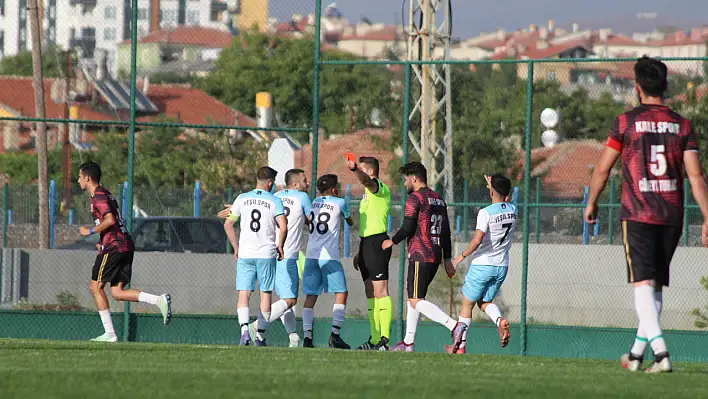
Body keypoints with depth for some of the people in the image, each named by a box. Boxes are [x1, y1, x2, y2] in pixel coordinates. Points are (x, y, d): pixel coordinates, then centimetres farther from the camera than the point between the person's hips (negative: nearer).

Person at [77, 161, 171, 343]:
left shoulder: (98, 196, -10)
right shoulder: (106, 194, 21)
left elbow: (110, 220, -23)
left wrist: (90, 231, -11)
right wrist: (103, 242, 20)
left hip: (113, 247, -9)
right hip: (126, 246, 9)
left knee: (96, 286, 0)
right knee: (117, 292, 6)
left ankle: (109, 333, -3)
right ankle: (160, 300, -8)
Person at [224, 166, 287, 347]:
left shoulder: (242, 199, 5)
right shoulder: (274, 201, -2)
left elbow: (227, 225, 5)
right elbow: (283, 227, -11)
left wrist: (236, 247, 15)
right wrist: (279, 246, 6)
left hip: (245, 255, 1)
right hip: (267, 254, -1)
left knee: (243, 294, 1)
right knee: (265, 294, 9)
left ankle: (244, 329, -21)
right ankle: (260, 335, 8)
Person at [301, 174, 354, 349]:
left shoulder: (312, 203, 11)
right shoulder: (340, 203, 1)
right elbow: (350, 222, 17)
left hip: (311, 256, 4)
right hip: (329, 256, -4)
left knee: (310, 296, 5)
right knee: (341, 293, 4)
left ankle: (307, 336, -6)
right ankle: (335, 333, -8)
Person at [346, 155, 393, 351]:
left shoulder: (380, 188, -6)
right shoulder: (368, 193, 23)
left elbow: (366, 181, -31)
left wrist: (354, 169, -50)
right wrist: (360, 253, 27)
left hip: (377, 243, -10)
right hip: (366, 242, 10)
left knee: (380, 292, -13)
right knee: (371, 294, 10)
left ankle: (385, 338, -18)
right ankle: (375, 339, 12)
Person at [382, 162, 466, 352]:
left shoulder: (414, 198, -8)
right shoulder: (439, 199, 17)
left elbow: (407, 228, -13)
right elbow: (446, 232, 17)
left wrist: (392, 242, 5)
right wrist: (447, 260, 19)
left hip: (420, 256, -9)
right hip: (436, 256, 9)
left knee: (416, 301, -11)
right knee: (413, 298, 17)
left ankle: (454, 326, -27)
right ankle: (408, 342, 19)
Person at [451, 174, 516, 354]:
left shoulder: (485, 213, -18)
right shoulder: (513, 210, 1)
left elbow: (477, 240, -25)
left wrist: (461, 256, -12)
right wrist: (494, 186, 35)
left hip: (482, 265, -6)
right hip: (502, 266, 6)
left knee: (467, 304, 10)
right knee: (485, 302, 18)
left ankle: (460, 346, 14)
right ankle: (500, 320, -16)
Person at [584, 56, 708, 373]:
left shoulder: (626, 122, -2)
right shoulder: (682, 125, 5)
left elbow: (602, 169, 2)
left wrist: (591, 204, 17)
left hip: (638, 215, -4)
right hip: (672, 216, 4)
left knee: (644, 284, -8)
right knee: (657, 285, 15)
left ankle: (660, 350, -26)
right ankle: (637, 353, 23)